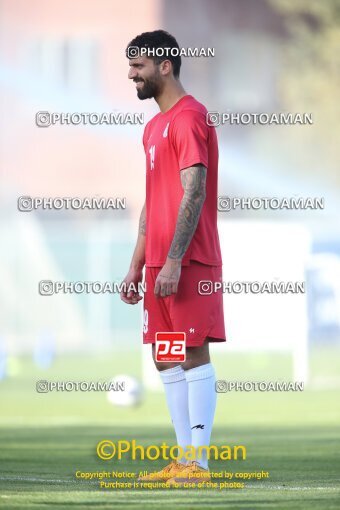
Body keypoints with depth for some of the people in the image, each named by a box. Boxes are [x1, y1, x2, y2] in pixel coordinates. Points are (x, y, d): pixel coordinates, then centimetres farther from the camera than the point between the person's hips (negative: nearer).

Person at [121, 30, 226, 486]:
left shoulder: (189, 118, -11)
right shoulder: (155, 127, 19)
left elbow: (193, 195, -18)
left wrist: (173, 262, -22)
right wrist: (136, 267, 19)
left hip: (188, 262, -10)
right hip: (159, 262, 10)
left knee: (193, 353, -8)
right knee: (165, 357, 9)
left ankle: (198, 464, -7)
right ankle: (184, 460, 14)